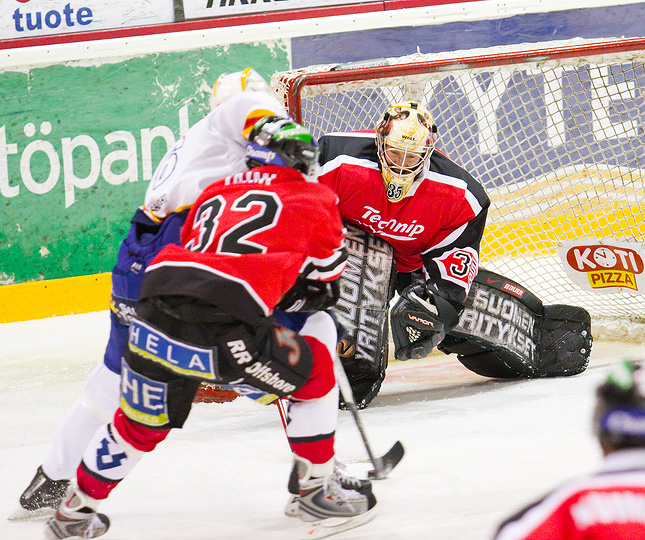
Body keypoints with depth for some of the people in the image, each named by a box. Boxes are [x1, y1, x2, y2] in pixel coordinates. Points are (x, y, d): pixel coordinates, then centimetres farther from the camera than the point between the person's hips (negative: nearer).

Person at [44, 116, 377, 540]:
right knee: (313, 372, 17)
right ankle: (318, 490, 19)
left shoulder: (215, 193, 30)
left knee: (141, 422, 26)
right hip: (223, 331, -5)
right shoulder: (313, 198, 17)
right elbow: (329, 269, 28)